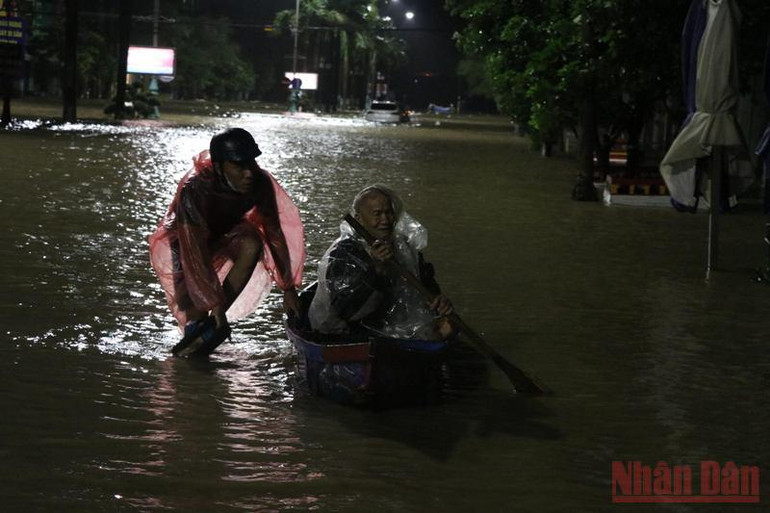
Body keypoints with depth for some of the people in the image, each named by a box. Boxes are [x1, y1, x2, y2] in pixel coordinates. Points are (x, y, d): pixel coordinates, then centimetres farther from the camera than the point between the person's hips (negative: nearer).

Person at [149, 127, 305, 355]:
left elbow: (274, 233, -17)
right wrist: (215, 304, -38)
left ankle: (211, 325, -24)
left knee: (252, 244, -30)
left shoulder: (260, 183, -24)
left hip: (223, 236, 4)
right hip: (183, 240, -4)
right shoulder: (194, 191, -36)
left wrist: (288, 289, -17)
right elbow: (195, 253, -37)